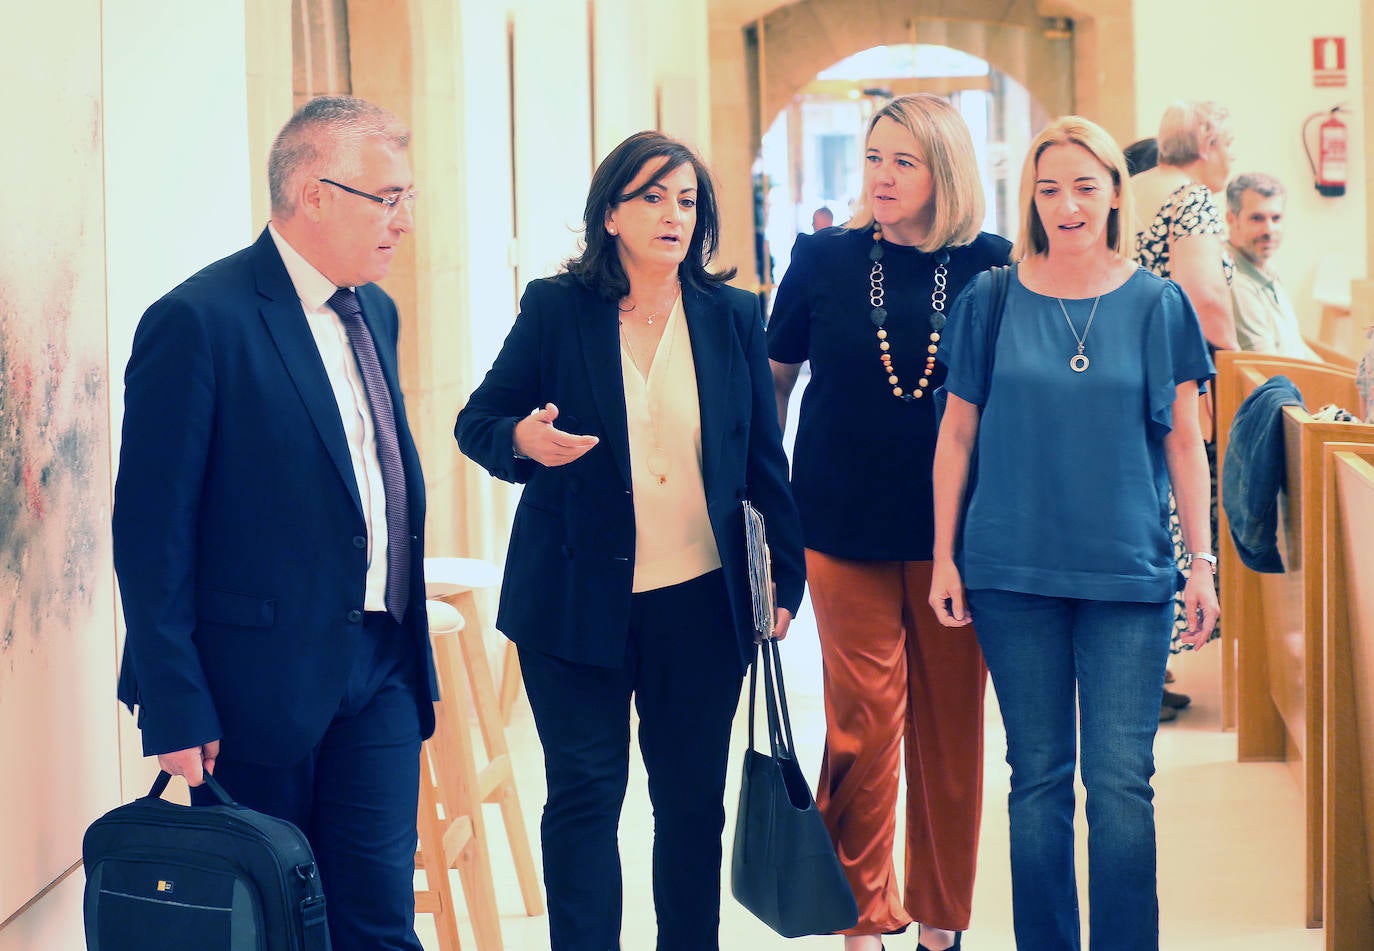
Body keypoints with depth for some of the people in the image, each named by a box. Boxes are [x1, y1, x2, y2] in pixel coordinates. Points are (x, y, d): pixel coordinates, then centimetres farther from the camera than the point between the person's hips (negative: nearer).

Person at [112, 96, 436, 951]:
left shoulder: (374, 313, 11)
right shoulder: (200, 321, -14)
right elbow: (152, 529, -14)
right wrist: (175, 709, -16)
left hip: (379, 676, 6)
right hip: (261, 679, -6)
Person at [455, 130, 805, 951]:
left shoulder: (733, 318, 5)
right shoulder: (555, 309, -1)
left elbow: (764, 459, 8)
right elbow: (477, 422, 2)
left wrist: (788, 573, 5)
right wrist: (523, 441, -20)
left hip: (701, 604, 2)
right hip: (578, 600, -2)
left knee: (693, 799, 9)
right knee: (585, 797, 1)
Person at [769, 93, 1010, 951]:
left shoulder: (990, 267, 0)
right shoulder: (824, 261, 0)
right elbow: (774, 380, 9)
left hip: (955, 528, 1)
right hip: (845, 526, 0)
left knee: (951, 725, 7)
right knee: (864, 720, -1)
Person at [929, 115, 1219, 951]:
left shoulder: (1157, 304, 2)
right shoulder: (992, 302, 2)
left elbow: (1184, 442, 5)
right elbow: (958, 435, 6)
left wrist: (1202, 561, 1)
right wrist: (945, 557, 3)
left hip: (1127, 571, 0)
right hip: (1014, 571, 1)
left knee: (1121, 783, -2)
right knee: (1037, 779, 7)